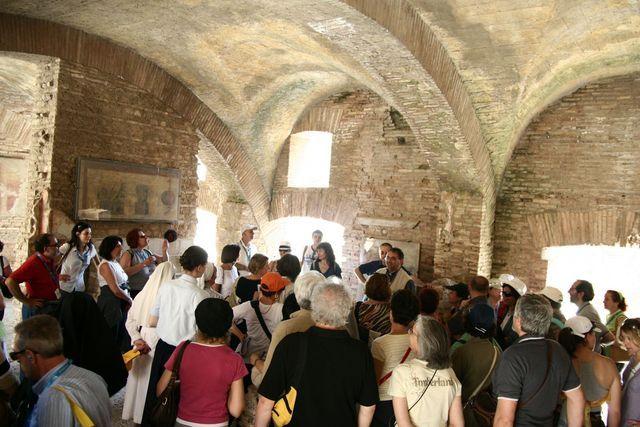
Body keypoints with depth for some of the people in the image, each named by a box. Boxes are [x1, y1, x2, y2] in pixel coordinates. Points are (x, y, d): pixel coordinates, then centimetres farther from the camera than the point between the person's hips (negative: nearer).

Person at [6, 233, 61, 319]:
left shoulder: (50, 260, 4)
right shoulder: (33, 262, -22)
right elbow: (10, 281, -29)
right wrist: (26, 301, -23)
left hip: (50, 307, 8)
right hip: (37, 309, -8)